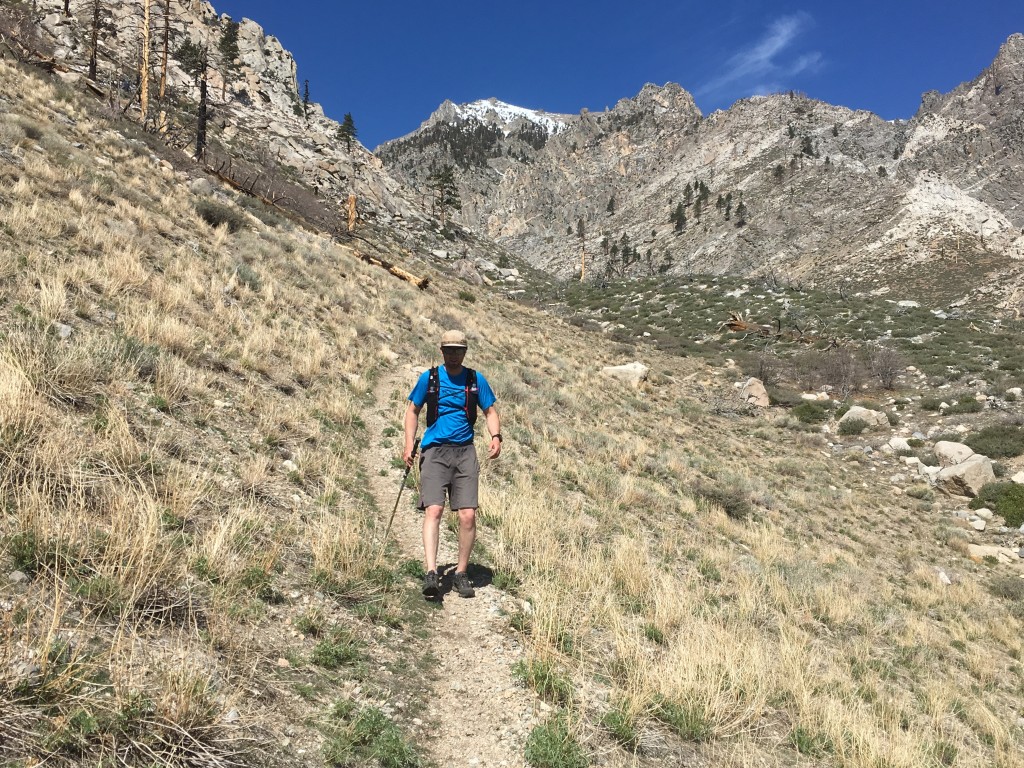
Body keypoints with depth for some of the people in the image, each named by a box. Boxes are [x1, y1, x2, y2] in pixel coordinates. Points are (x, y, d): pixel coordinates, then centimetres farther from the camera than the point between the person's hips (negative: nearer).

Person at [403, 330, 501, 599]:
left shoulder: (476, 380, 8)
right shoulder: (429, 378, 6)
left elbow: (490, 411, 13)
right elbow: (413, 410, 13)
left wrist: (496, 437, -7)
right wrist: (409, 444, 1)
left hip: (464, 452, 1)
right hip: (435, 451, -1)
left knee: (468, 515, -4)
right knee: (433, 510, -16)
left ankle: (461, 573, 10)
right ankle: (431, 572, -20)